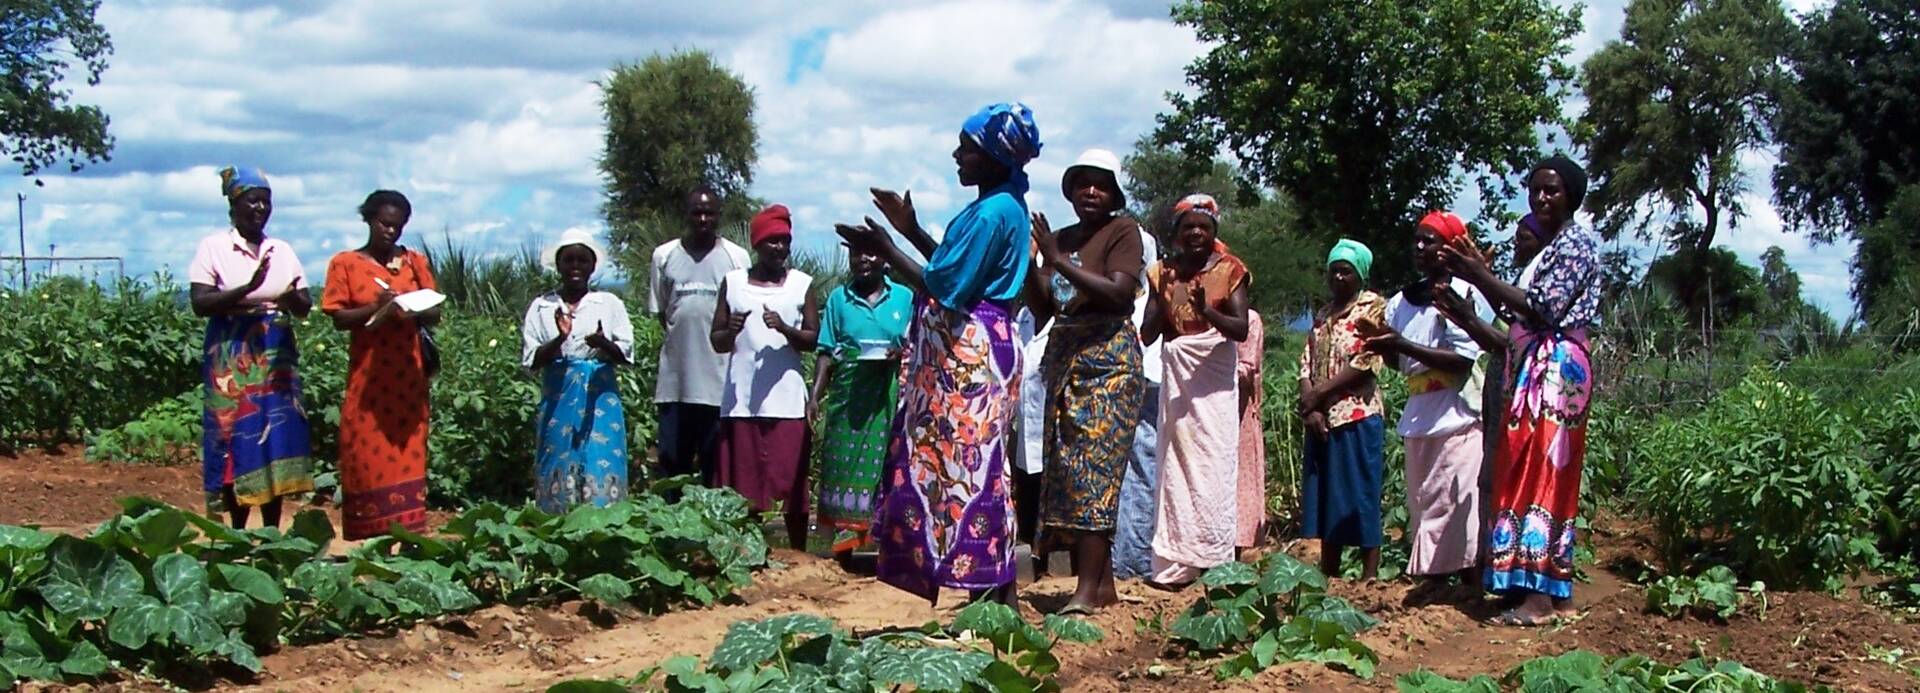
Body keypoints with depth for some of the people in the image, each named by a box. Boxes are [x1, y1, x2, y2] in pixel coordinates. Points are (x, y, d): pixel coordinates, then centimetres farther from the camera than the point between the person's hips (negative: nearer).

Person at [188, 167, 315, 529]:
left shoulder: (282, 250, 12)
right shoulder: (214, 247, 0)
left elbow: (306, 306, 10)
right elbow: (200, 303, -10)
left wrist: (293, 299, -14)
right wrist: (248, 289, -22)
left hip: (277, 358, 4)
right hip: (232, 359, -4)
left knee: (277, 444, 1)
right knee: (237, 443, -6)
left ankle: (272, 534, 7)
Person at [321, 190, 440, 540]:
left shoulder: (415, 262, 12)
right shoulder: (345, 264, 4)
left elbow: (434, 314, 10)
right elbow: (338, 318, -2)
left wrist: (414, 312, -12)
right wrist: (376, 308, -19)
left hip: (408, 377, 2)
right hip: (367, 379, -2)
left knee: (408, 457, 0)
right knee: (368, 458, -4)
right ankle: (370, 544, -2)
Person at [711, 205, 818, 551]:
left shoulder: (802, 284, 8)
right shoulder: (733, 282, 10)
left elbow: (814, 340, 4)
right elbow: (717, 342, 11)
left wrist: (786, 330, -16)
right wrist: (731, 331, -12)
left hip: (787, 402, -1)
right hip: (740, 402, 1)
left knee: (792, 484, -1)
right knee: (742, 488, 0)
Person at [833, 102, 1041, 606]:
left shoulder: (994, 213, -16)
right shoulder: (1002, 206, 15)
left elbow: (945, 287, -18)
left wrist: (884, 249, -9)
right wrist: (911, 231, 19)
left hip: (969, 356, -11)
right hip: (968, 351, 11)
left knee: (970, 468, -8)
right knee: (970, 470, 11)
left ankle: (993, 601, -5)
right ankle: (993, 597, 14)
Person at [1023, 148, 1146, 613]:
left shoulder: (1122, 231, -1)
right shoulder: (1060, 239, 15)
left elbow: (1120, 293, -16)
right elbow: (1042, 309, 10)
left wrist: (1060, 261, -17)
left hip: (1109, 361, -7)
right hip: (1064, 361, 7)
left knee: (1093, 468, -13)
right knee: (1065, 467, 3)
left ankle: (1088, 590, -16)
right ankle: (1104, 583, 7)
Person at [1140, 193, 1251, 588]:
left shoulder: (1228, 271, 1)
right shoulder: (1164, 273, 9)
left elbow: (1241, 329, -9)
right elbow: (1148, 333, 3)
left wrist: (1207, 311, -26)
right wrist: (1164, 296, -12)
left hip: (1215, 377, -2)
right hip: (1176, 376, 2)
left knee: (1215, 465, -6)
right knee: (1176, 464, -2)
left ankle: (1215, 562, -4)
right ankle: (1176, 564, -1)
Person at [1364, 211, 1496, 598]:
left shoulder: (1464, 295, -7)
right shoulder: (1403, 302, 13)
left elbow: (1462, 361, -15)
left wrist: (1403, 346, -21)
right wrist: (1383, 347, -6)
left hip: (1456, 416, -7)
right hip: (1419, 417, 7)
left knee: (1454, 500, -9)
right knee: (1422, 502, 6)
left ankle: (1469, 580, -6)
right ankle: (1435, 576, 10)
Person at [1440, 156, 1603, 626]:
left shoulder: (1576, 243, -6)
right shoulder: (1544, 248, 23)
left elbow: (1543, 309, -16)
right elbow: (1518, 315, 16)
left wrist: (1483, 278, -16)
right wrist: (1480, 277, 8)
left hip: (1556, 369, -10)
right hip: (1530, 370, 10)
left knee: (1545, 474, -12)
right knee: (1525, 475, 7)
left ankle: (1542, 596, -14)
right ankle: (1548, 589, 8)